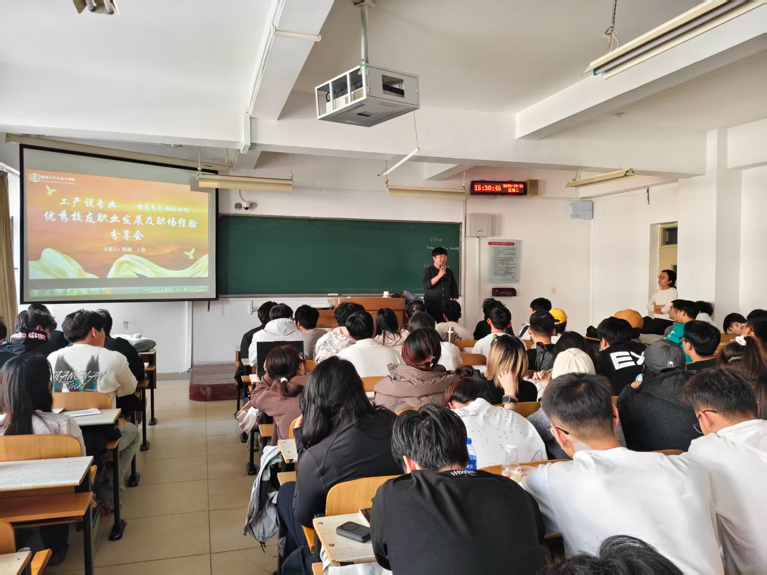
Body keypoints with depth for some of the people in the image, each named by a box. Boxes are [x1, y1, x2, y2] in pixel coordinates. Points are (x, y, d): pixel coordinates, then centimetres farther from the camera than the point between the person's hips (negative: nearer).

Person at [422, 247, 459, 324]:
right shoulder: (428, 271, 0)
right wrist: (439, 275, -21)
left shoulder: (449, 272, 12)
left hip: (446, 307, 4)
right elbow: (427, 284, -16)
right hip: (431, 307, -3)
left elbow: (454, 288, 13)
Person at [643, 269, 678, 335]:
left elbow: (667, 309, -18)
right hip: (653, 318, 7)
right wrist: (661, 306, -13)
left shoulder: (673, 292, -7)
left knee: (643, 330, -23)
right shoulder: (658, 291, 15)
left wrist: (655, 310, 0)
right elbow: (649, 306, 3)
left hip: (666, 321, -7)